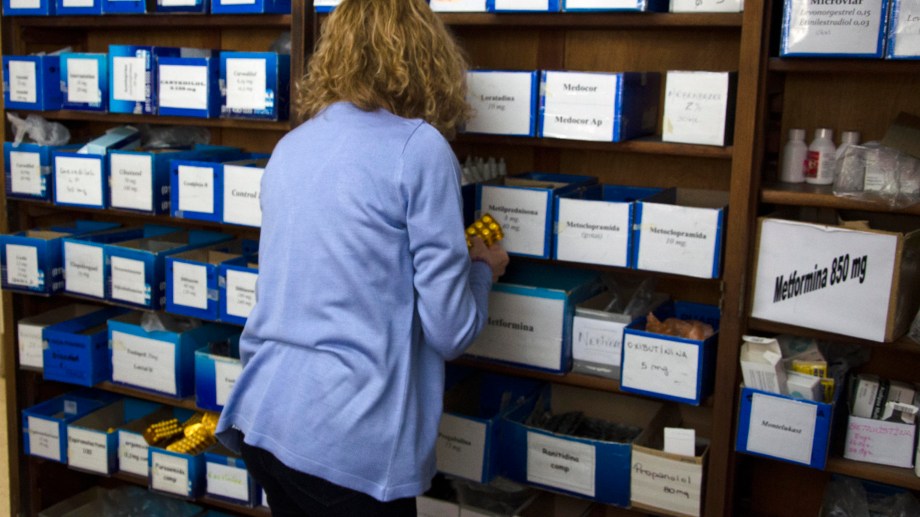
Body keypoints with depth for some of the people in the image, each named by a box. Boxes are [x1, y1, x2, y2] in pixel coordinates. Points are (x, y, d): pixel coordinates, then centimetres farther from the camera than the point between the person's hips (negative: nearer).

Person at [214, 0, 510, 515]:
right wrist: (483, 270, 10)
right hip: (347, 443, -7)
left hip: (260, 416, 7)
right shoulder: (418, 147, -10)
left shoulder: (290, 146, 10)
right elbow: (450, 331, -10)